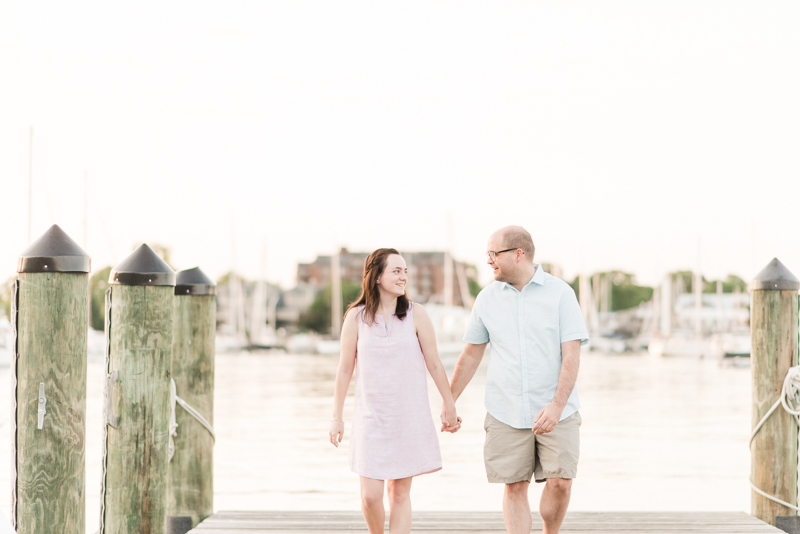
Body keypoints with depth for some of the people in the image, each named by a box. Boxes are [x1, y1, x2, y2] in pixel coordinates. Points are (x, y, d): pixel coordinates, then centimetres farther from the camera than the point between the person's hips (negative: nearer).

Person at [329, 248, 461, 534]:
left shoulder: (415, 314, -3)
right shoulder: (356, 317, -3)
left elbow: (434, 363, 3)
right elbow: (344, 370, 3)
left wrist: (450, 406, 7)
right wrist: (337, 417, 6)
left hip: (410, 416, 0)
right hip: (371, 416, 0)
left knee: (400, 493, 5)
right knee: (370, 496, -4)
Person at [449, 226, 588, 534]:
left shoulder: (560, 293, -5)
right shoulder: (487, 298, 5)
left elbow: (572, 355, -10)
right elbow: (471, 354, 13)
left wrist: (557, 405, -22)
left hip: (556, 412, -2)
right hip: (506, 413, 2)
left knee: (560, 482, -9)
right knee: (515, 487, 0)